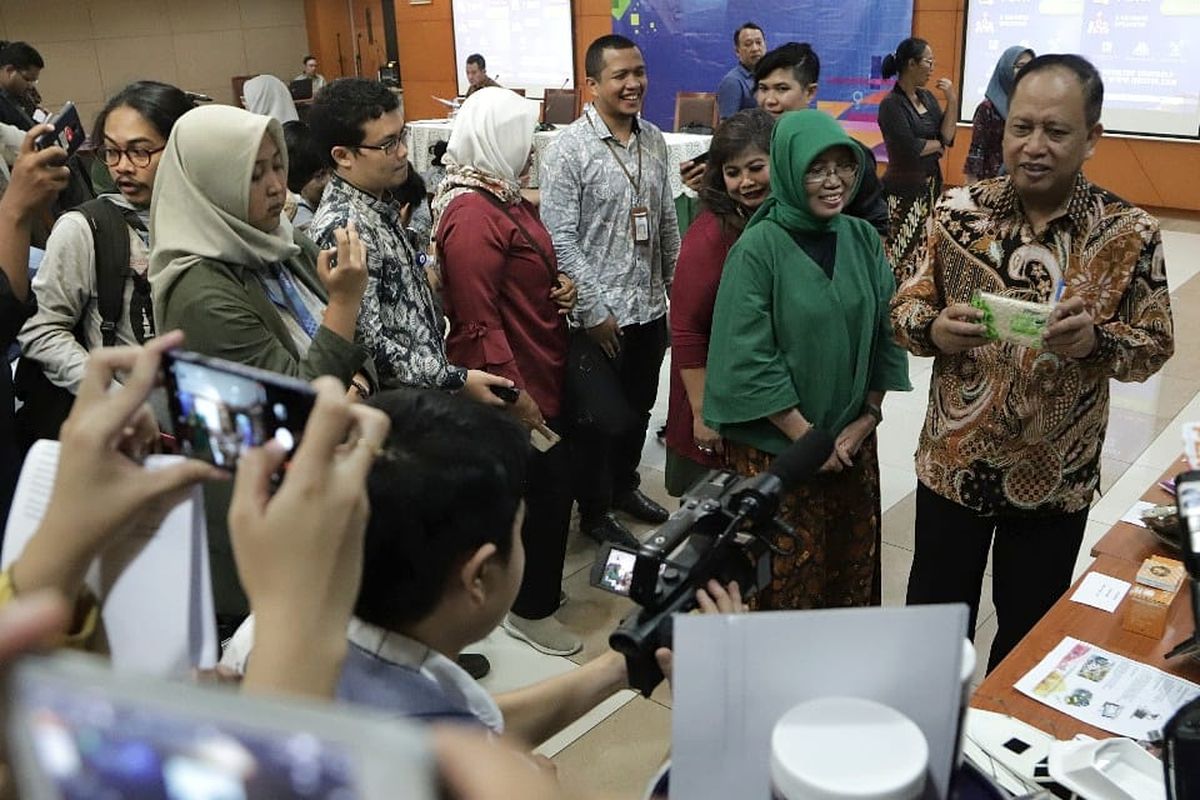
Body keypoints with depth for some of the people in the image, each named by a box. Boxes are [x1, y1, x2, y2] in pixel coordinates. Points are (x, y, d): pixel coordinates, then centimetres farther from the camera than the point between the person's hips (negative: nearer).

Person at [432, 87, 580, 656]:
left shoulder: (506, 197, 10)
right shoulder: (473, 215, -22)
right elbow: (477, 319, -25)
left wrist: (559, 287, 2)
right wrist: (514, 394, -22)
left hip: (541, 372, 10)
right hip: (517, 383, -10)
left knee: (543, 485, 19)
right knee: (546, 488, 1)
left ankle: (531, 589, 38)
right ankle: (532, 609, 20)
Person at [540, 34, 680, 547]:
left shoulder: (654, 141, 5)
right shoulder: (569, 149, -14)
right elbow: (559, 239, -17)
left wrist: (677, 287, 13)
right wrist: (593, 311, -17)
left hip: (650, 307, 6)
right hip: (602, 313, -6)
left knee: (638, 408, 20)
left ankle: (624, 487, 41)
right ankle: (594, 512, 26)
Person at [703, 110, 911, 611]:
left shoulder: (863, 239, 2)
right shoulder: (758, 247, -13)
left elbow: (887, 334, 5)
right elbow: (748, 359, -16)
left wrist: (866, 419, -3)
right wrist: (807, 437, -14)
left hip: (853, 442, 5)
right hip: (774, 447, -5)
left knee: (853, 568, 16)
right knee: (782, 581, 4)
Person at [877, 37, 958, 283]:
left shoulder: (927, 97, 10)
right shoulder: (891, 104, -11)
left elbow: (947, 136, 4)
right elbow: (911, 147, -18)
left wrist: (952, 101, -6)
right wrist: (939, 144, -1)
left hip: (931, 186, 7)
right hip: (903, 189, -7)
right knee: (904, 257, -5)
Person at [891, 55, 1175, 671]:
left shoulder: (1129, 233, -9)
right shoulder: (958, 211, -7)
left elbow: (1154, 346, -4)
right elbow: (905, 309, -2)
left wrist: (1095, 339, -26)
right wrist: (936, 330, -25)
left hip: (1056, 477, 0)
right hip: (953, 463, 1)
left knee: (1028, 628, 18)